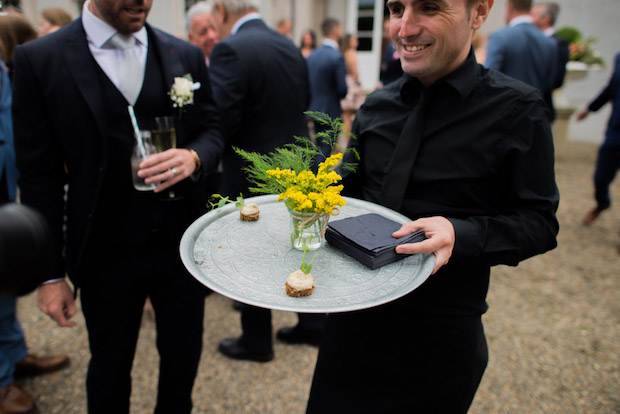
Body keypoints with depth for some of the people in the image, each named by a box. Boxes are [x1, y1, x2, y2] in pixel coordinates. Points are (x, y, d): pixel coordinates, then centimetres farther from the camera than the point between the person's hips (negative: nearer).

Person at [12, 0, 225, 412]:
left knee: (183, 358, 17)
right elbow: (40, 174, -5)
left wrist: (194, 157, -17)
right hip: (106, 254, -2)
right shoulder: (40, 60, -7)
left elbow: (213, 130, 7)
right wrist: (51, 272, -3)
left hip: (183, 243, 2)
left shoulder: (186, 55, 1)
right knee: (110, 367, 19)